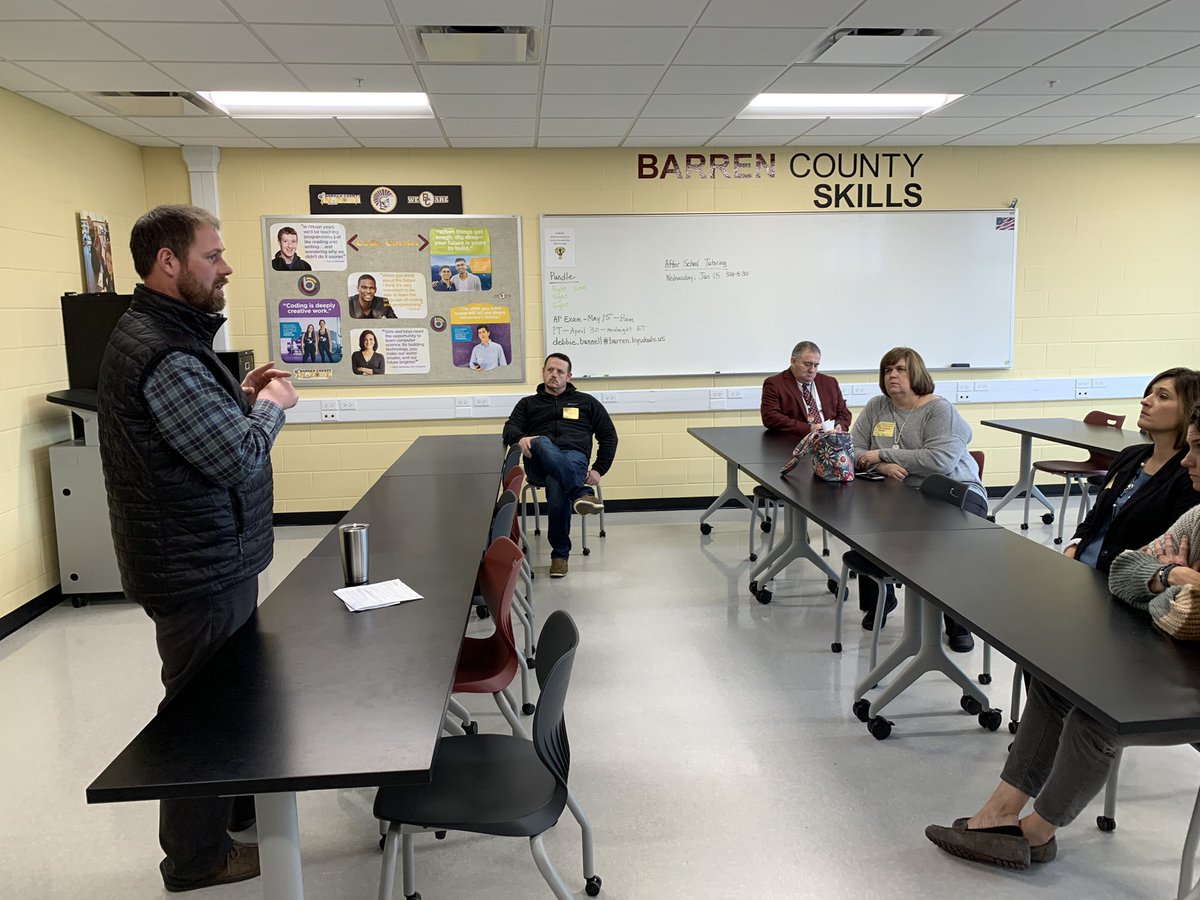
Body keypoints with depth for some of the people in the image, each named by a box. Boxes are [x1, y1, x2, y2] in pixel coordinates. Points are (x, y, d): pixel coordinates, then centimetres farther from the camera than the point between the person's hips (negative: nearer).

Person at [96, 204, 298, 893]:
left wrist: (242, 395, 6)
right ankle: (198, 858, 26)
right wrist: (272, 404, -9)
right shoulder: (161, 352, -25)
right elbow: (239, 457, -27)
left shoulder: (170, 335, 9)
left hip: (211, 556, 10)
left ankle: (234, 804, 43)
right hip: (198, 569, -10)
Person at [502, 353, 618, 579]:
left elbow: (609, 435, 20)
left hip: (574, 457, 0)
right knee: (542, 443, -38)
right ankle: (581, 492, -53)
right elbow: (510, 428, 11)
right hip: (539, 463, 1)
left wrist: (598, 470, 5)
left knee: (557, 486, -38)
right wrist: (520, 439, -16)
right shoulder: (528, 403, 28)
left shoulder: (586, 401, 26)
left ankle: (560, 553, -28)